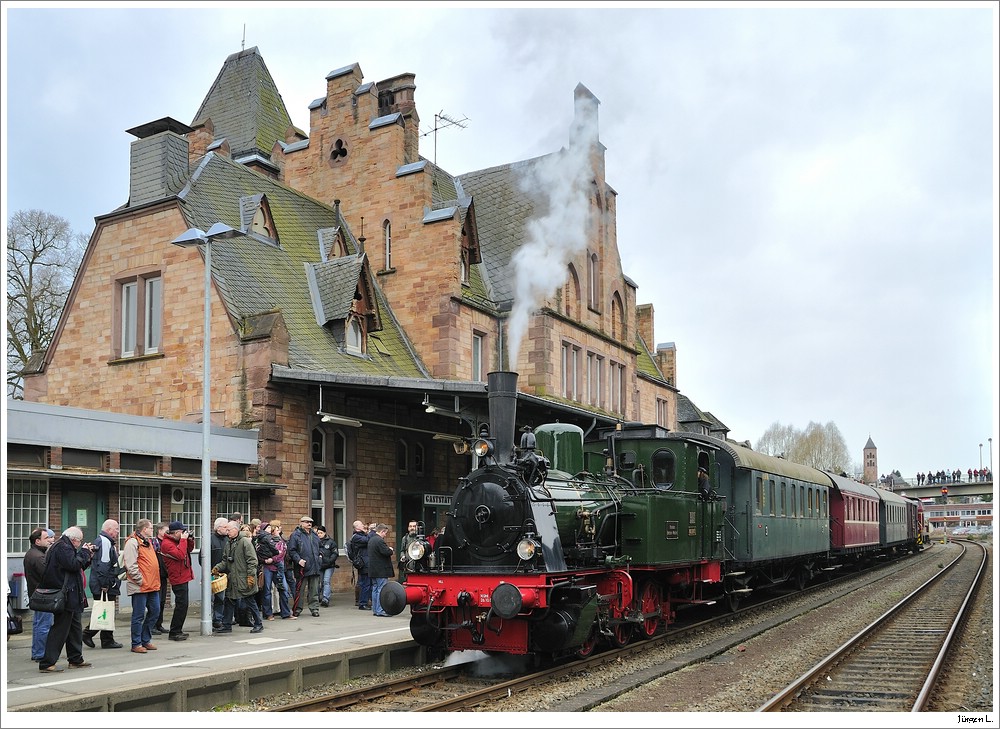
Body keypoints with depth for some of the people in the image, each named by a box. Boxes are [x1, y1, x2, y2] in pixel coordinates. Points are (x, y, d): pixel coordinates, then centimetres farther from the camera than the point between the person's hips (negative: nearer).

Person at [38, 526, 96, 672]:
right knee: (60, 629, -8)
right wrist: (84, 552, -11)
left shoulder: (63, 547, 18)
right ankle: (47, 663, -5)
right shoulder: (63, 548, -14)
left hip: (71, 597, 11)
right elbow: (74, 564, -24)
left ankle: (76, 660, 25)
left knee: (75, 627, 17)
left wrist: (88, 556, 10)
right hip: (65, 596, -11)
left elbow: (78, 566, 21)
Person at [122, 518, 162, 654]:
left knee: (154, 612, 11)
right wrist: (140, 580, -18)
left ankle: (146, 640, 23)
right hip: (140, 586, -9)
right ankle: (136, 644, 6)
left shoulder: (148, 541, 19)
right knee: (139, 615, -2)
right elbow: (131, 565, -18)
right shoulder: (132, 542, -11)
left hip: (152, 586, 9)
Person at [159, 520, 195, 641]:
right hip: (178, 578, -10)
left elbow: (189, 549, 23)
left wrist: (190, 539, 7)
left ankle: (177, 631, 23)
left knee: (182, 605, 15)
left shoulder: (177, 541, 13)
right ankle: (174, 633, -3)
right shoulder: (167, 543, -16)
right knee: (181, 605, -9)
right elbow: (180, 555, -28)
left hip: (183, 577, 10)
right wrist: (183, 540, -20)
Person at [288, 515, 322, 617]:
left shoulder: (314, 535, 17)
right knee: (300, 590, 1)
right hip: (302, 567, -5)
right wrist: (298, 560, -19)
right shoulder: (296, 535, -4)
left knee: (314, 590, 7)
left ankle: (314, 608, 13)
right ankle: (297, 609, 10)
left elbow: (319, 547, 30)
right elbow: (291, 550, -9)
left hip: (315, 567, 5)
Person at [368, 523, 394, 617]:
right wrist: (391, 550, -2)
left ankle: (375, 610, 18)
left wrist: (389, 550, 13)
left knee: (375, 589, 13)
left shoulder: (371, 540, 14)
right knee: (382, 590, -7)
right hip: (381, 570, -10)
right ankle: (380, 611, -7)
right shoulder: (380, 540, -18)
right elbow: (387, 552, -24)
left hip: (373, 570, 10)